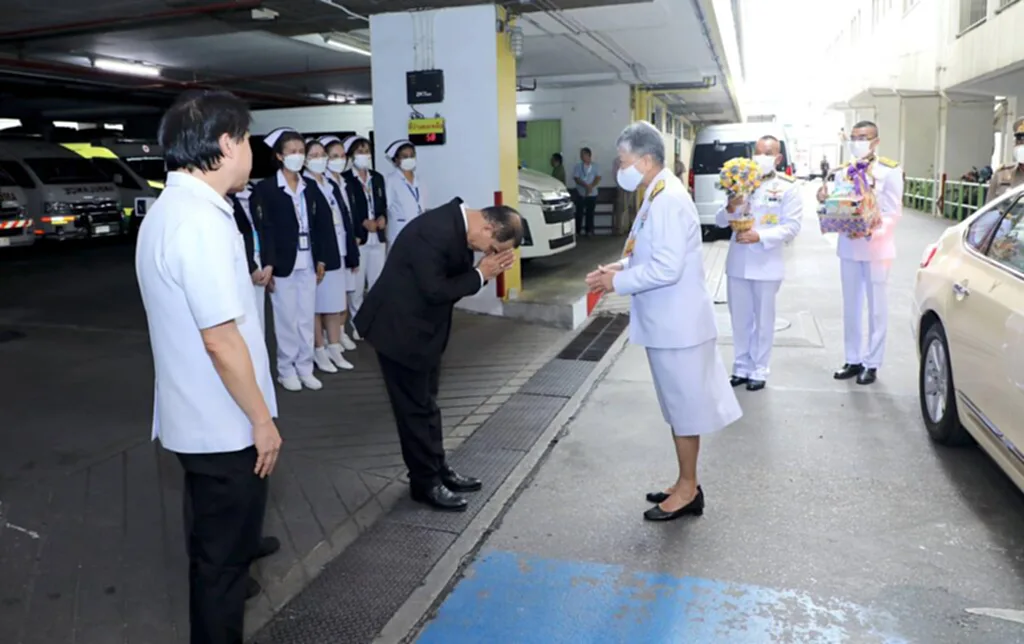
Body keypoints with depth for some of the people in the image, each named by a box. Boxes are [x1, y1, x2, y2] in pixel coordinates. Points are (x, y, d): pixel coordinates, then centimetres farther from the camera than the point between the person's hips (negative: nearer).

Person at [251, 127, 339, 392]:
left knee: (307, 318, 9)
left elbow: (322, 224, 10)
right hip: (282, 263, -5)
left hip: (307, 263, 5)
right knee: (286, 319, 3)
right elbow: (262, 228, -11)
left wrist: (322, 259, 5)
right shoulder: (265, 188, -6)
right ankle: (286, 370, 16)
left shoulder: (310, 187, 10)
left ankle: (304, 368, 20)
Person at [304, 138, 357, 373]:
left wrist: (350, 251, 7)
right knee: (317, 303, 2)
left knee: (336, 302, 11)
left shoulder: (332, 185, 14)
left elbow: (344, 217, 12)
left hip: (336, 251, 7)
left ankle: (334, 348, 20)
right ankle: (319, 351, 12)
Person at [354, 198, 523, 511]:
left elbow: (452, 276, 6)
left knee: (426, 402, 18)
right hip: (401, 328, -9)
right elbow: (435, 290, -27)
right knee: (415, 407, 3)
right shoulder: (436, 230, -29)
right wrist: (481, 275, -19)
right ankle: (426, 482, 17)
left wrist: (486, 269, -10)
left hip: (422, 325, 9)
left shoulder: (458, 223, 0)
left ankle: (438, 469, 31)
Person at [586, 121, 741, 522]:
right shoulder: (658, 196, 11)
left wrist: (616, 283, -17)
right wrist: (621, 266, 5)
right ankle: (686, 484, 30)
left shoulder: (668, 200, -21)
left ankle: (688, 490, 18)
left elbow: (666, 268, -26)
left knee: (685, 406, 3)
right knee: (680, 404, 17)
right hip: (667, 321, 10)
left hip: (677, 322, -10)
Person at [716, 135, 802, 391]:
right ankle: (741, 367, 25)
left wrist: (760, 236, -23)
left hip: (767, 264, -3)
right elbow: (720, 221, 4)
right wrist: (730, 208, -18)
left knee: (763, 320, 9)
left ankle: (759, 370, 21)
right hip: (738, 262, 3)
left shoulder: (788, 187, -3)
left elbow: (792, 227, -9)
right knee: (740, 318, 12)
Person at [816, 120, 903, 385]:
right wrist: (824, 201, -12)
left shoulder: (889, 171, -7)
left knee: (876, 307, 5)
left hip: (876, 248, -5)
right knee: (851, 306, 11)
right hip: (848, 247, 5)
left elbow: (893, 213, -12)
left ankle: (872, 363, 14)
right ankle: (853, 360, 22)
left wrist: (870, 232, -27)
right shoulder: (842, 172, 8)